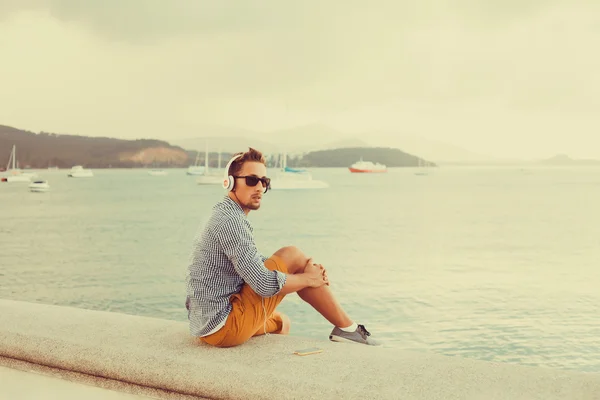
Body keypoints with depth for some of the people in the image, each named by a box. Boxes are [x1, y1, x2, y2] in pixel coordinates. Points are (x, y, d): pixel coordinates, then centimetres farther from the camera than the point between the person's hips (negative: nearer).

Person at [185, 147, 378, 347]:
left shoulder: (223, 216, 14)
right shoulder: (230, 221, -18)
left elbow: (260, 265, 21)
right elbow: (265, 285, -23)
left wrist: (304, 269, 5)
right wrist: (308, 278, -5)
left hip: (207, 326, 10)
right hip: (224, 326, -10)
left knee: (281, 322, 31)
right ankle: (347, 328, 3)